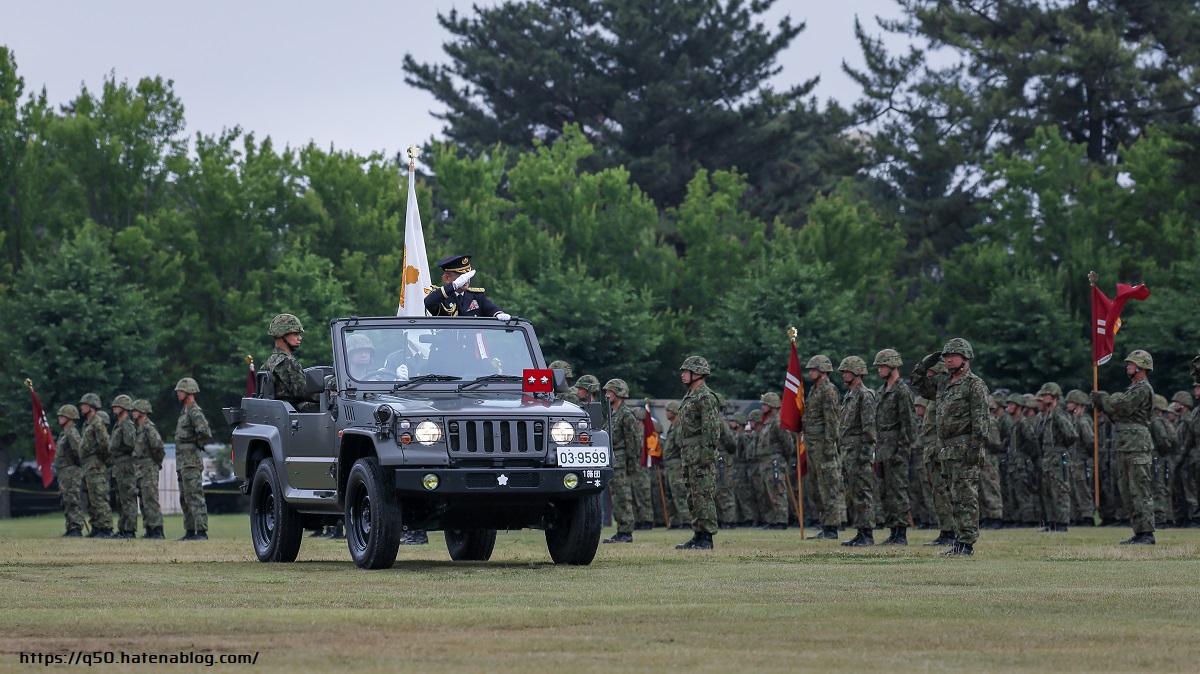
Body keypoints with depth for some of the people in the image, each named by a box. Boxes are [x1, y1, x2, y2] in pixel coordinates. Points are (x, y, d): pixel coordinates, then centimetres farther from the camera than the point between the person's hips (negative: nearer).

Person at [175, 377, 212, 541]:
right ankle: (190, 531, 16)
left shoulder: (195, 412, -12)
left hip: (192, 462, -11)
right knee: (185, 498, 12)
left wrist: (196, 444, -10)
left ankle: (202, 532, -15)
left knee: (195, 497, -12)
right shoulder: (184, 412, 19)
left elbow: (205, 432, -25)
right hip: (182, 463, 11)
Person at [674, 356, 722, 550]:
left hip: (701, 454, -10)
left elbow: (711, 429, -17)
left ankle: (706, 538, -10)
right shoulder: (689, 397, 20)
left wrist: (705, 456, -22)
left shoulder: (706, 397, -12)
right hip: (689, 454, 10)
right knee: (693, 497, 11)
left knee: (704, 496, -10)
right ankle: (698, 535, 16)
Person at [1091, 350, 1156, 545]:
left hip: (1137, 446, -11)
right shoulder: (1132, 388, 23)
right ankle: (1139, 532, 14)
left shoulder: (1143, 389, -8)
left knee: (1140, 491, -11)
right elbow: (1117, 414, 19)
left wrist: (1102, 400, -5)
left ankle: (1147, 533, -12)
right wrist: (1103, 403, 4)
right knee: (1128, 492, 11)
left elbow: (1123, 407, -18)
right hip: (1124, 447, 11)